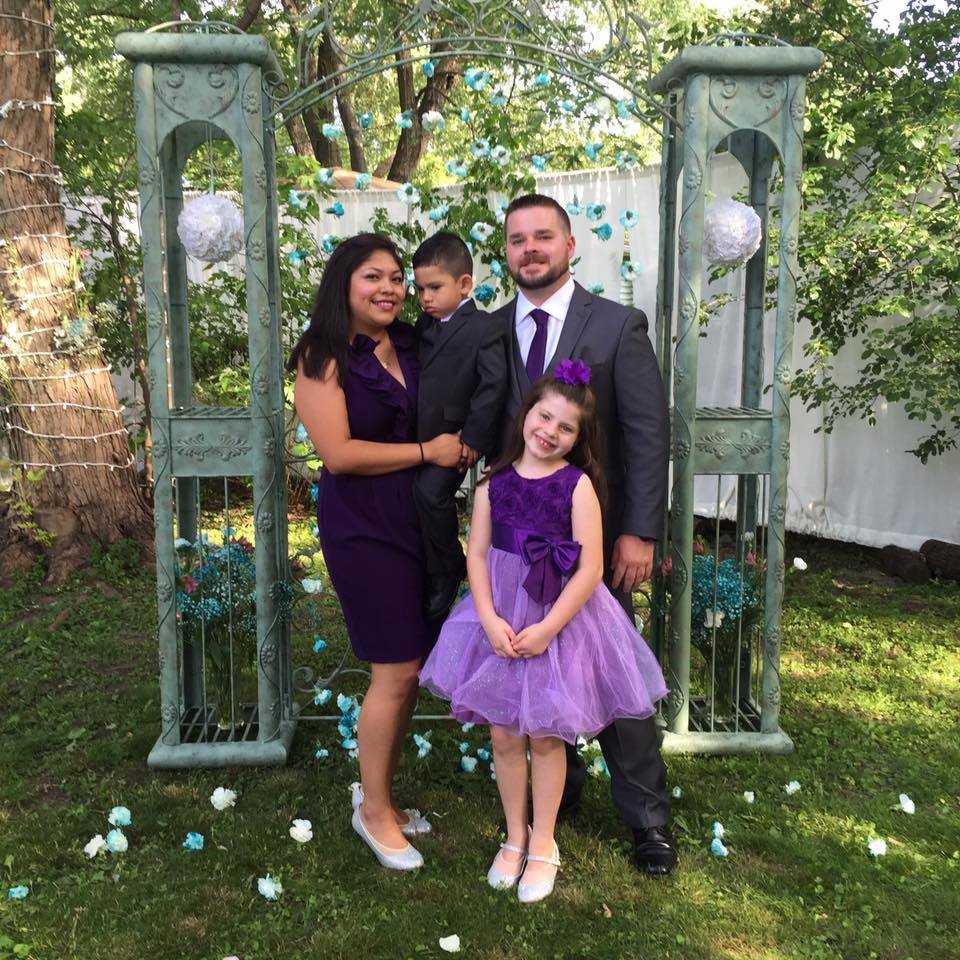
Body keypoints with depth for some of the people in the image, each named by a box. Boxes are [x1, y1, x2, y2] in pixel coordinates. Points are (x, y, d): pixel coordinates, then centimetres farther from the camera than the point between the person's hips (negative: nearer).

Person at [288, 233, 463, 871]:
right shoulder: (325, 357, -8)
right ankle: (373, 808, 19)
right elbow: (338, 453, -16)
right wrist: (428, 452, -14)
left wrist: (463, 443, -1)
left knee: (413, 666, 10)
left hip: (420, 518, 6)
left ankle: (381, 795, 29)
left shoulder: (410, 345, 7)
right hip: (364, 525, -6)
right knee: (397, 671, -3)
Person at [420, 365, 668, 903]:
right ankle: (515, 837, 33)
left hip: (560, 621, -3)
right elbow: (477, 555, -1)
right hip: (500, 621, 3)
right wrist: (490, 620, -13)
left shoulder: (578, 485, -9)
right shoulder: (495, 481, 0)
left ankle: (544, 844, 29)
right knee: (504, 735, 11)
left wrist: (547, 629, -17)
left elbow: (590, 569, -13)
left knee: (546, 736, 9)